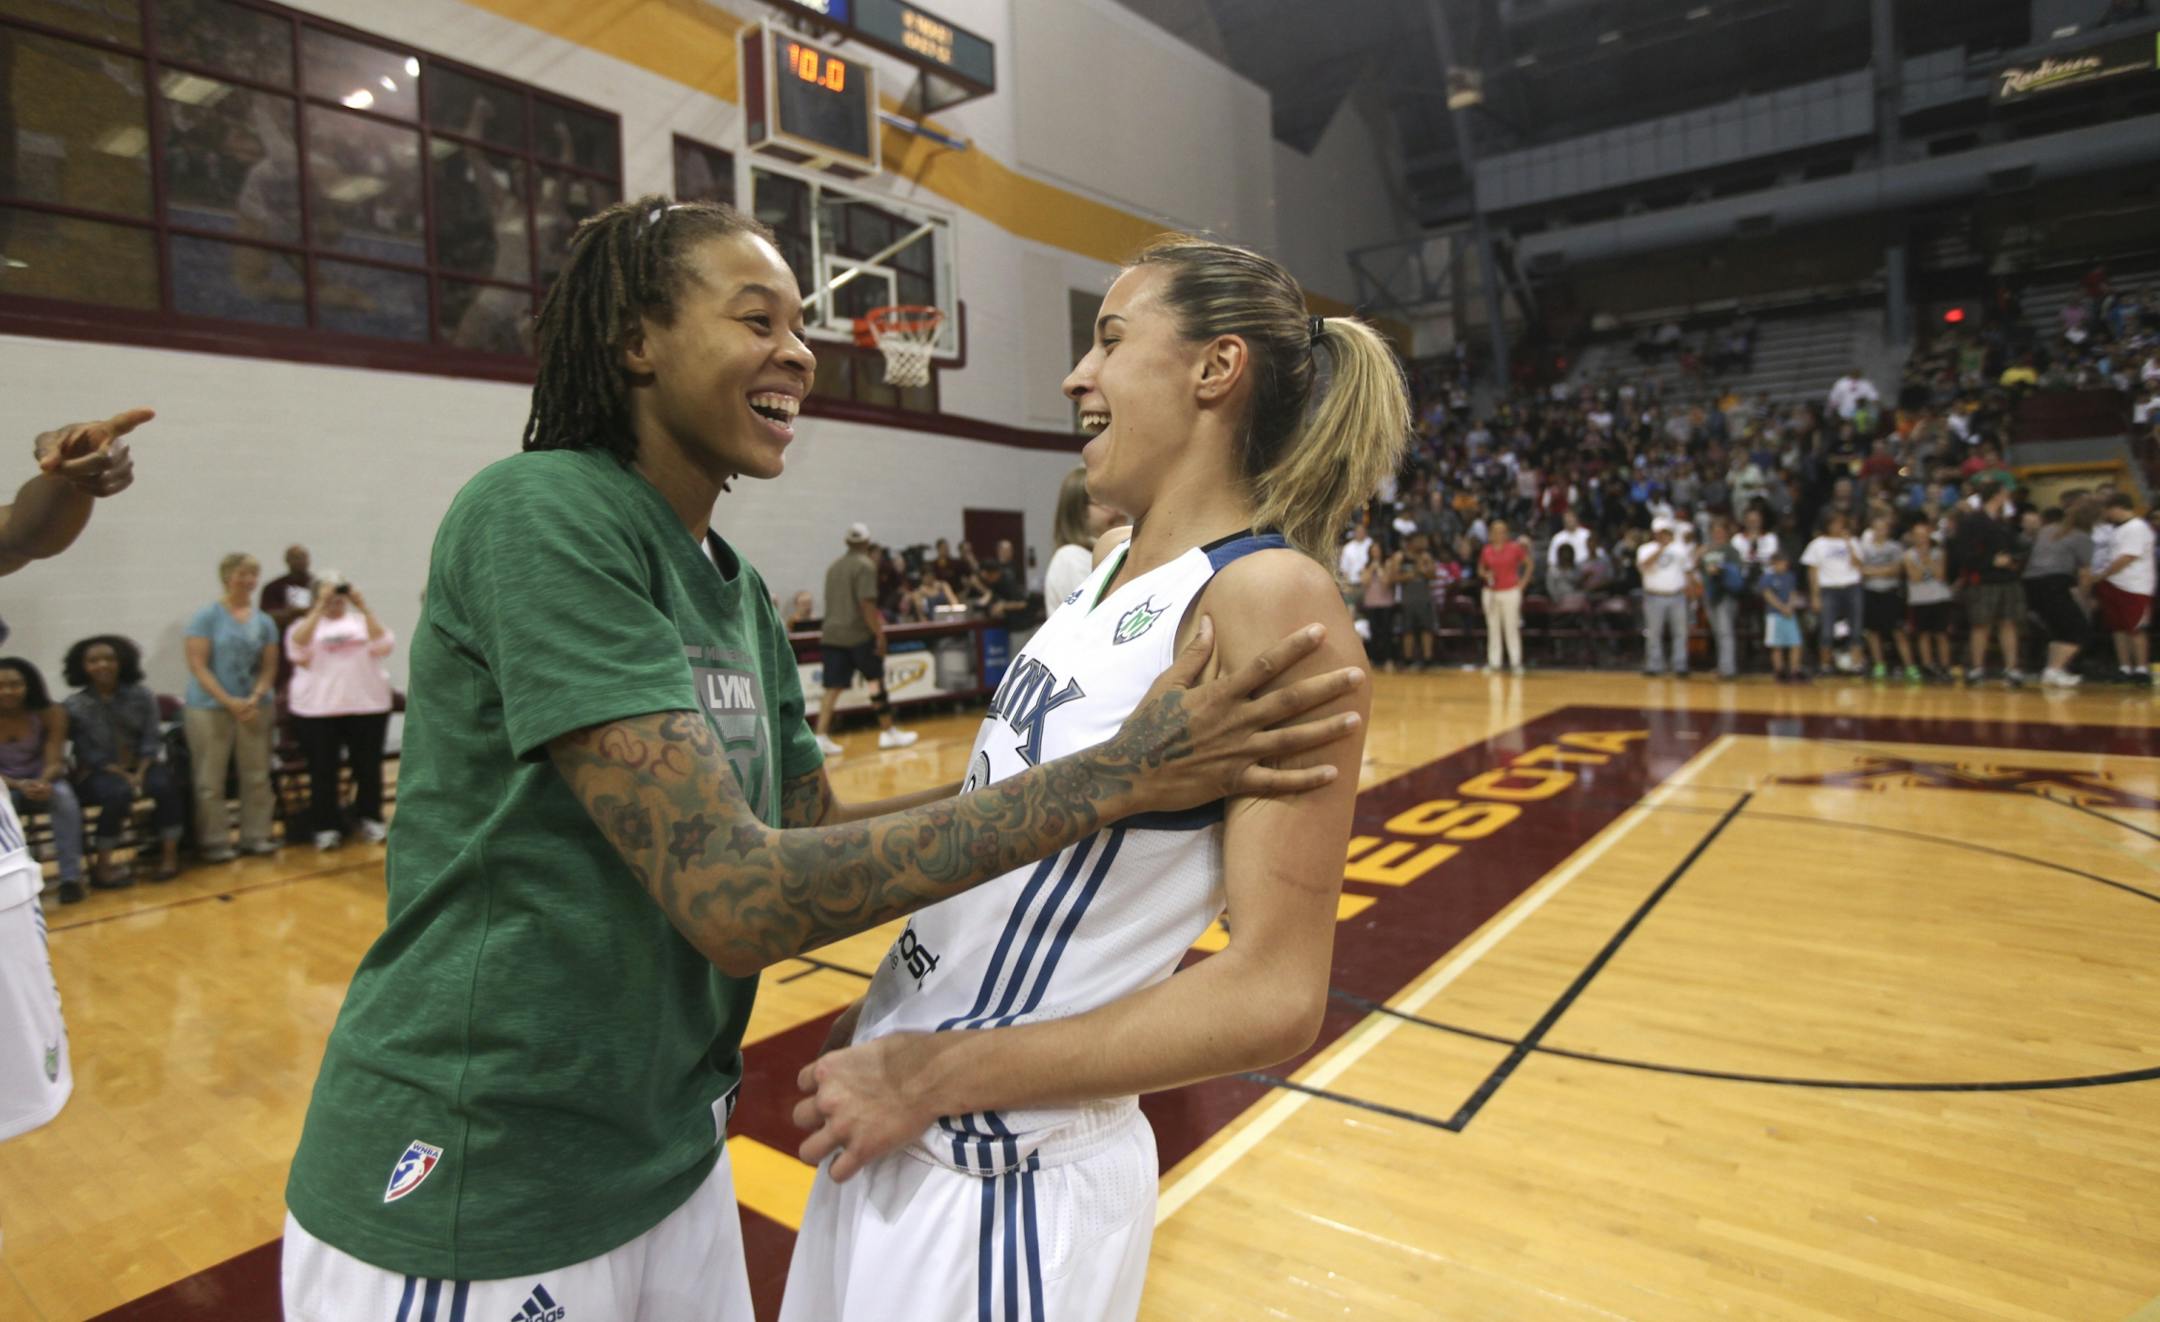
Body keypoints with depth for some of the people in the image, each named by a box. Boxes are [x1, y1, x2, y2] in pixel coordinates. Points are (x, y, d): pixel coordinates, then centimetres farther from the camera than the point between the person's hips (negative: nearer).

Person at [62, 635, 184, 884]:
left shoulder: (141, 694, 0)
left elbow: (151, 739, -2)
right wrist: (123, 775, -19)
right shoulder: (75, 705, -5)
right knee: (119, 793, -35)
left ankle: (170, 854, -17)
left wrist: (140, 773, -16)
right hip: (97, 771, -2)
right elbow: (89, 753, -7)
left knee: (166, 785, -30)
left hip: (140, 765, 2)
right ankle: (103, 864, -18)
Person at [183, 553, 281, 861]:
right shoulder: (206, 617, -3)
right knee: (211, 780, 0)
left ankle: (256, 836, 16)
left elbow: (269, 667, 7)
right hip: (210, 708, -4)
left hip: (254, 708, 4)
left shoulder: (264, 622, 8)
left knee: (257, 776, 7)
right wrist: (229, 701, -17)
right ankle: (214, 842, 8)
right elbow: (198, 666, -8)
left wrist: (255, 698, -11)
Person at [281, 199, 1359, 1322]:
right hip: (470, 1216, -7)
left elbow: (813, 830, 6)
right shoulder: (540, 513, -21)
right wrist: (1111, 777, -28)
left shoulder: (738, 590, 5)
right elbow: (734, 896, -29)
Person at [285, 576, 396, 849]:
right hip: (318, 709, -1)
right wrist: (320, 606, -16)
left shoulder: (362, 621, 12)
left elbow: (383, 644, -6)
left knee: (369, 766, 7)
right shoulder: (306, 624, 9)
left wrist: (363, 607, -10)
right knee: (323, 770, 2)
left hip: (368, 705, 1)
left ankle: (369, 819, 20)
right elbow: (298, 646, -13)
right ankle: (326, 827, 11)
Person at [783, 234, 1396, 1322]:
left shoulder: (1270, 593, -20)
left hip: (1003, 1185, -7)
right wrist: (883, 1018, 9)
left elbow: (1274, 997, -23)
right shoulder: (1116, 559, 4)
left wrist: (932, 1076, -18)